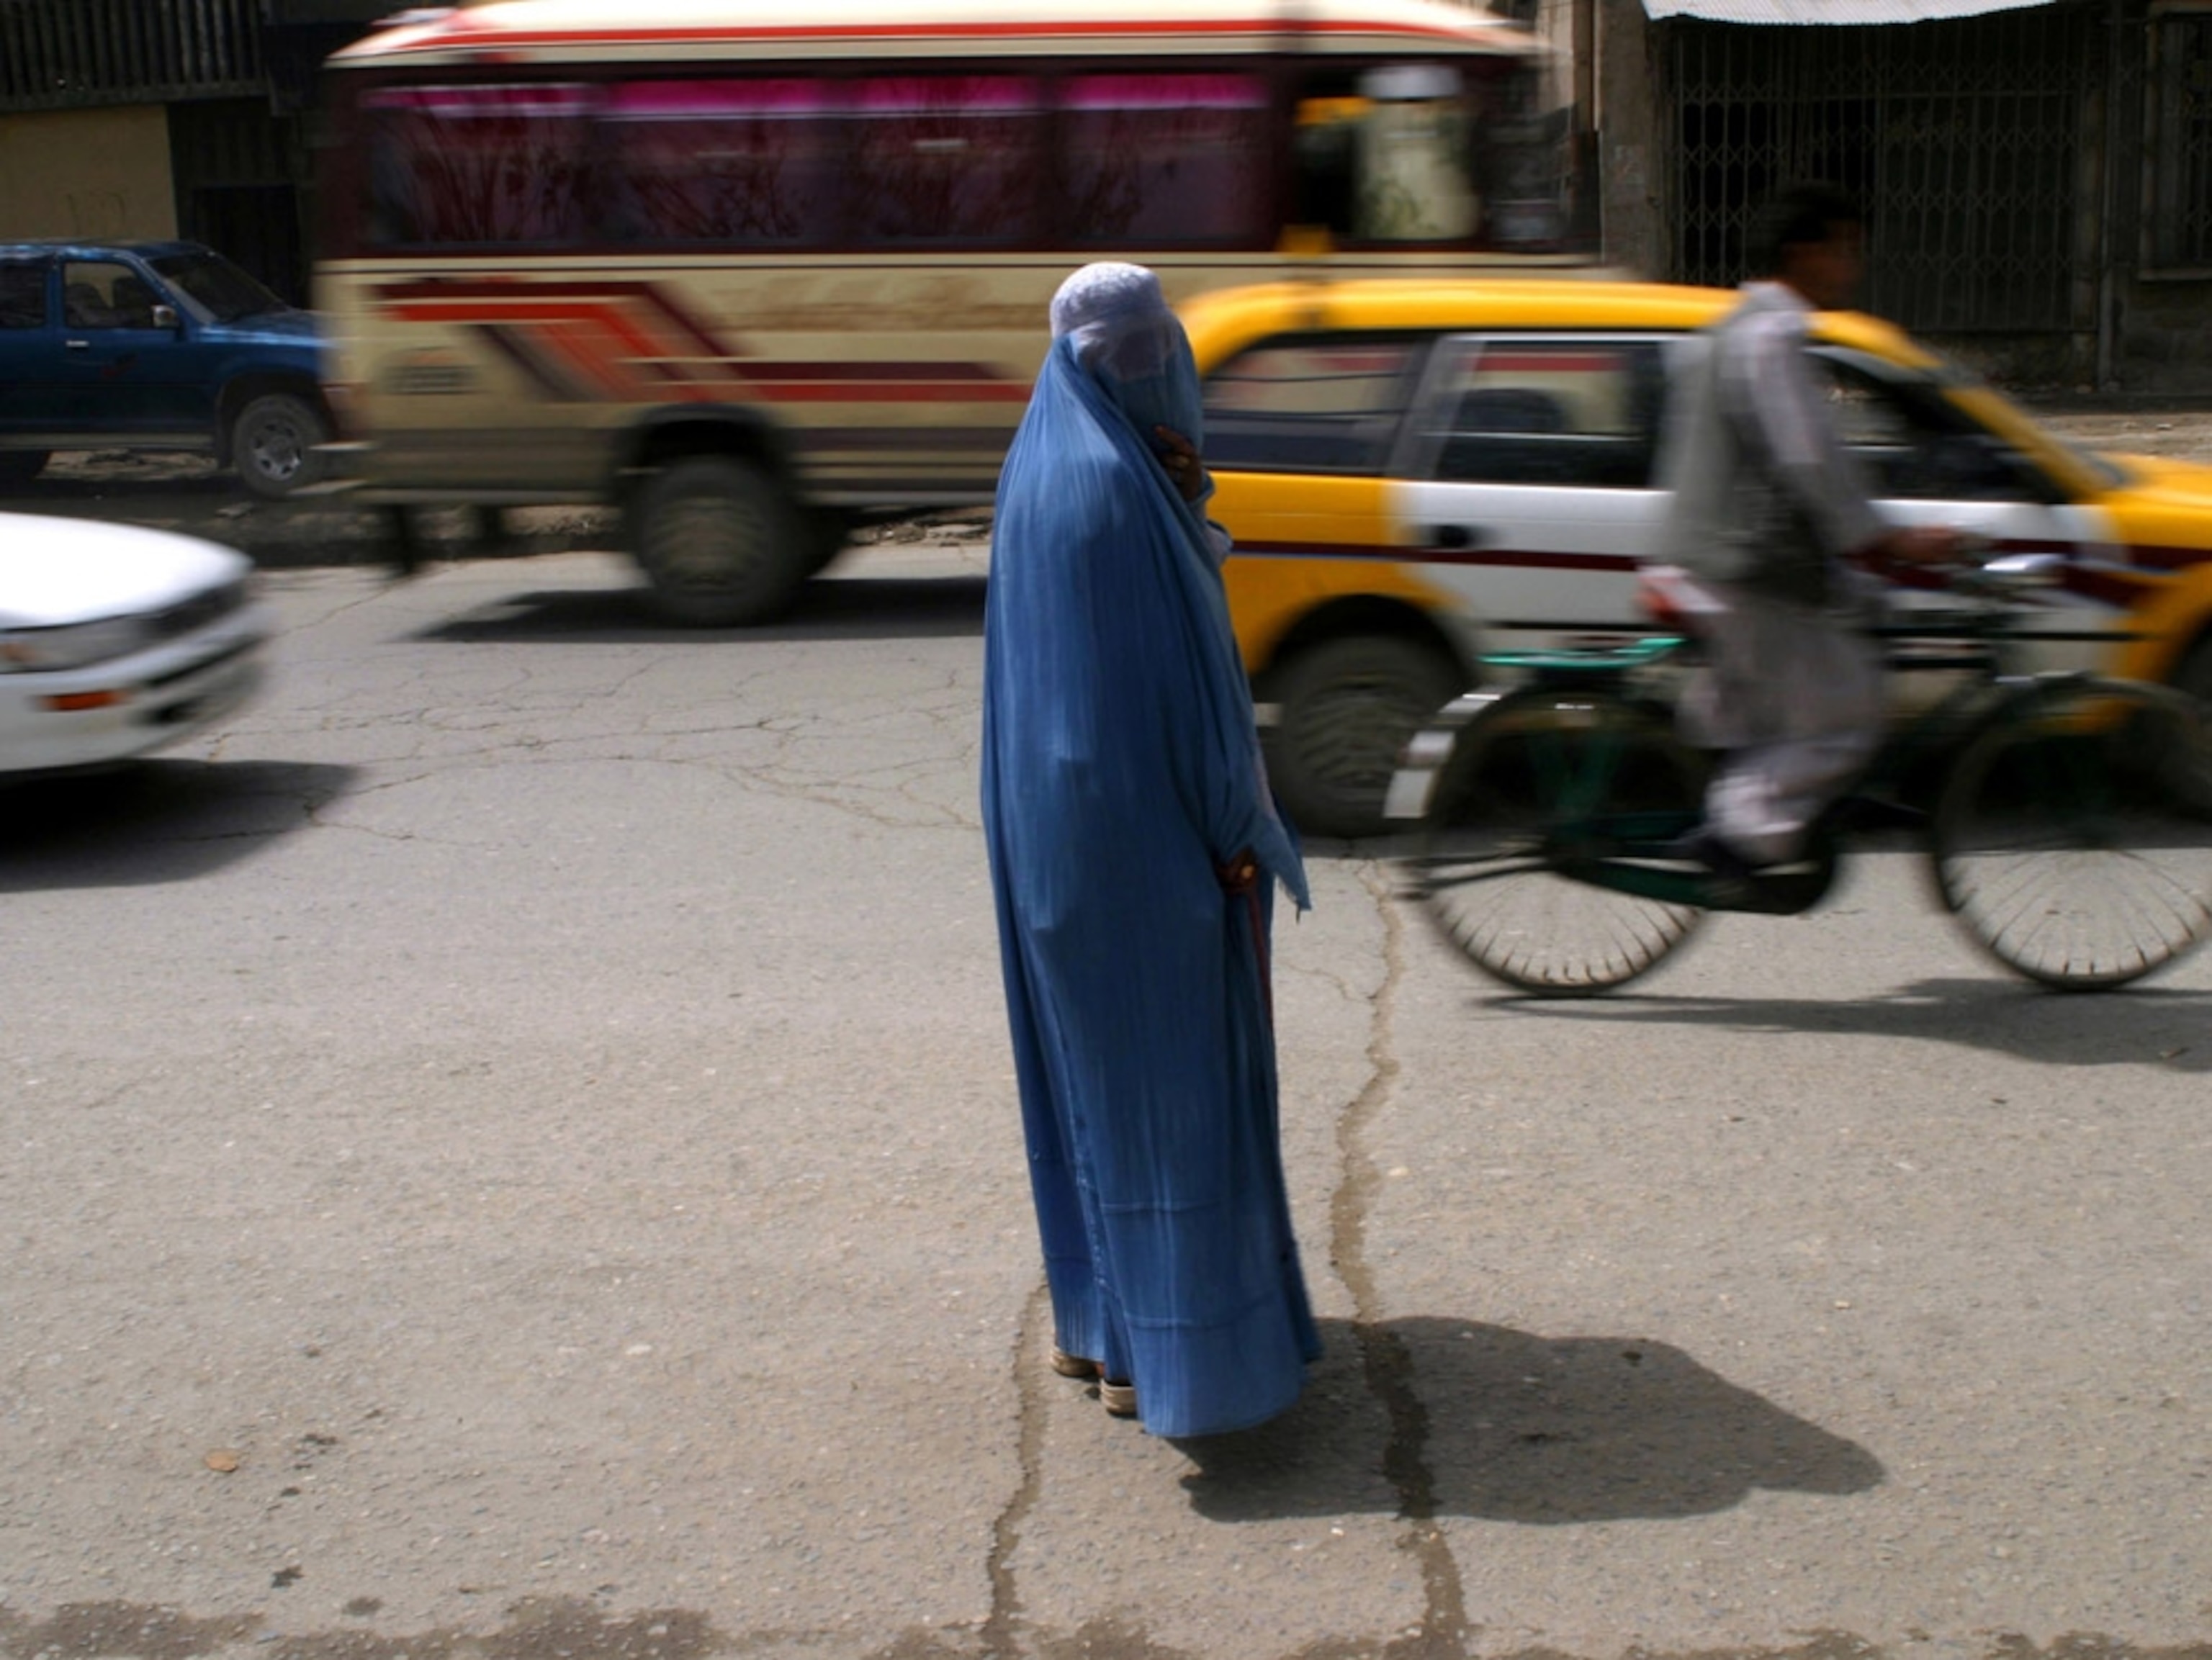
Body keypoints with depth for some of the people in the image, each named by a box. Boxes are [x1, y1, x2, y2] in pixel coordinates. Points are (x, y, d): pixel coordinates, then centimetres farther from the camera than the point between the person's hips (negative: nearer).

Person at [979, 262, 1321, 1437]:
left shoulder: (1041, 466, 12)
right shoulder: (1113, 484, -18)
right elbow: (1171, 671, -20)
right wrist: (1233, 831, -14)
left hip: (1059, 824, 10)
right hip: (1144, 824, -10)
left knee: (1093, 1057, 17)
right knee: (1168, 1068, -1)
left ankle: (1095, 1313, 28)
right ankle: (1163, 1347, 8)